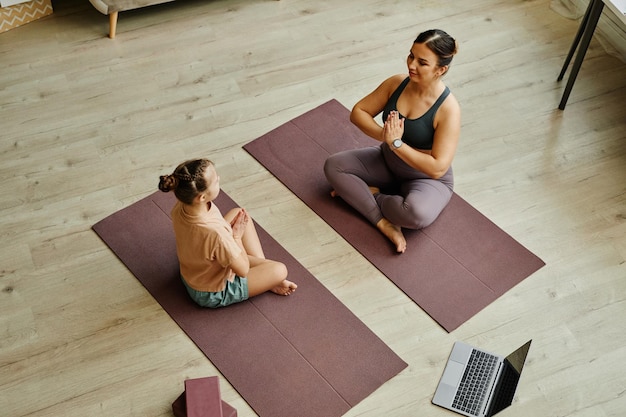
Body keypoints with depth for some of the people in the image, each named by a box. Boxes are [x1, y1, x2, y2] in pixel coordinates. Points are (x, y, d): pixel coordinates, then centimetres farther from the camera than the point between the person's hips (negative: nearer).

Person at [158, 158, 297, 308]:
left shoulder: (180, 207, -22)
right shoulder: (216, 233, -44)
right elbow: (243, 270, -25)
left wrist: (229, 229, -9)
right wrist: (237, 236, -13)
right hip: (213, 294, -7)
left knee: (237, 213, 13)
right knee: (279, 270, -4)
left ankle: (262, 265, 18)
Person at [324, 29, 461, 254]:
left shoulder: (448, 109, -28)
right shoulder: (397, 83, -13)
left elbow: (437, 168, -31)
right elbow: (358, 112, -6)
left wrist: (396, 143, -33)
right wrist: (383, 134, -26)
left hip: (427, 179, -5)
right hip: (387, 162, 6)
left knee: (418, 213, -38)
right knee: (333, 165, -12)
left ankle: (366, 194, -9)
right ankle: (385, 223, -17)